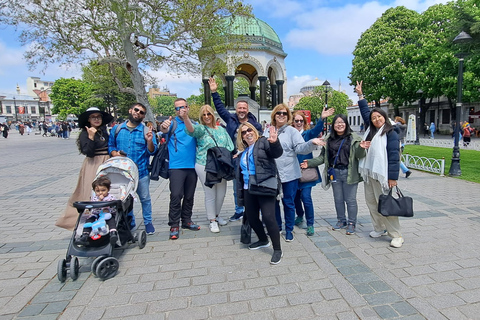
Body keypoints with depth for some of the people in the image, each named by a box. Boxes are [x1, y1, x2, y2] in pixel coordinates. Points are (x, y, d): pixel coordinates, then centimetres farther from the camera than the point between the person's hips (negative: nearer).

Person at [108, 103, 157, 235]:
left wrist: (149, 141, -23)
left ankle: (148, 222, 23)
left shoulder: (146, 131, -1)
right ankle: (130, 222, 33)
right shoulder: (117, 129, 7)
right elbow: (111, 145, 13)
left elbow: (152, 151, -4)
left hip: (141, 171, -2)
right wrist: (114, 153, -7)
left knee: (145, 198, 6)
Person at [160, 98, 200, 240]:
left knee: (189, 196, 13)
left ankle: (186, 220, 28)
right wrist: (163, 126, -44)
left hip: (192, 166, 4)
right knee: (176, 196, -7)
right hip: (176, 166, -4)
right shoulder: (173, 122, 0)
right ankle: (174, 225, 5)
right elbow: (164, 129, -22)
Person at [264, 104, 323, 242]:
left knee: (289, 203, 7)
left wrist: (312, 143, -29)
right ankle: (276, 226, 35)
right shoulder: (267, 131, 8)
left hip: (289, 174, -3)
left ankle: (289, 230, 25)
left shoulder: (292, 131, -2)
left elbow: (300, 148, -13)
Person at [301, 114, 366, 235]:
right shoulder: (329, 139, 6)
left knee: (350, 199, 4)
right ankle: (341, 220, 32)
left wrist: (361, 148, -27)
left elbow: (359, 155, -6)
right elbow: (323, 156, 9)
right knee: (338, 199, 15)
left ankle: (351, 223, 21)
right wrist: (310, 163, -1)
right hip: (335, 173, 4)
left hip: (349, 173, -3)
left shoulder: (353, 138, -3)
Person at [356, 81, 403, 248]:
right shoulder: (370, 130, 12)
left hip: (382, 174, -7)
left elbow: (394, 156, -13)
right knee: (371, 202, 11)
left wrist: (393, 177, -17)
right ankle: (379, 228, 25)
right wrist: (360, 95, 28)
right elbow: (365, 112, 25)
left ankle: (396, 235, 5)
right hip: (368, 173, 8)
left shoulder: (391, 133, -8)